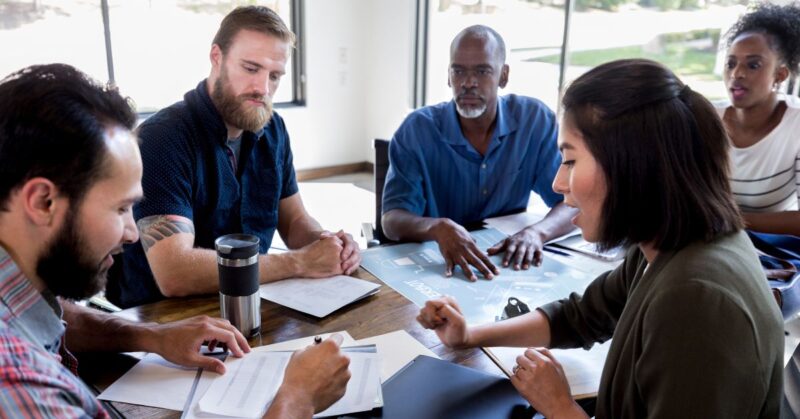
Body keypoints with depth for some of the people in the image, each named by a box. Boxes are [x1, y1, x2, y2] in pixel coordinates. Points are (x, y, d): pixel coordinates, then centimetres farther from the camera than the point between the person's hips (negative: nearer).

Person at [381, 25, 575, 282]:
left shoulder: (536, 120, -8)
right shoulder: (417, 129, -11)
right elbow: (392, 220, -17)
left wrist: (536, 232, -29)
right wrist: (439, 228, -38)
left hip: (507, 261, 1)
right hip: (435, 265, -1)